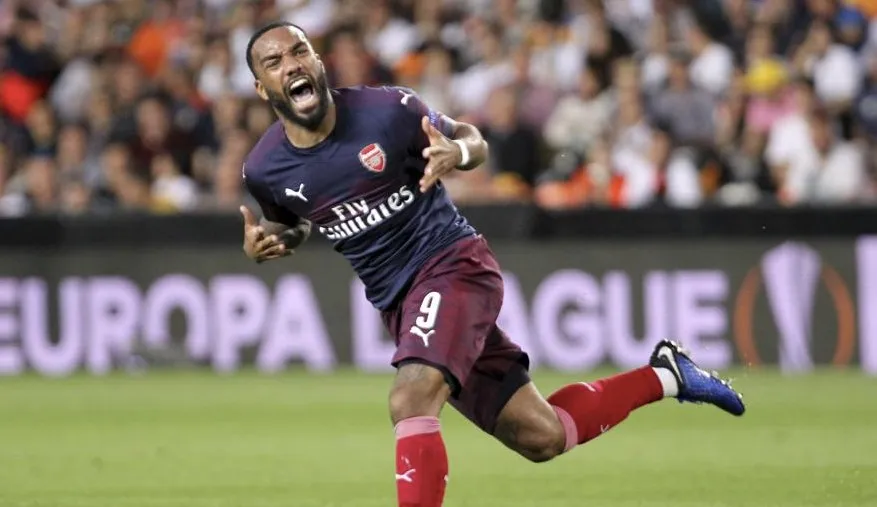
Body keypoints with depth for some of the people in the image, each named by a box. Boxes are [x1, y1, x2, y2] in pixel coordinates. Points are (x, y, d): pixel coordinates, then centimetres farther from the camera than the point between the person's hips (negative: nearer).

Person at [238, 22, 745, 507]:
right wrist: (273, 240, -5)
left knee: (411, 401, -30)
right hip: (398, 302, 5)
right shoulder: (265, 170, -4)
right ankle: (663, 375, 29)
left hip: (451, 263, -5)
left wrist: (458, 151, -20)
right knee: (542, 438, 6)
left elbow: (473, 140, 5)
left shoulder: (387, 109, -13)